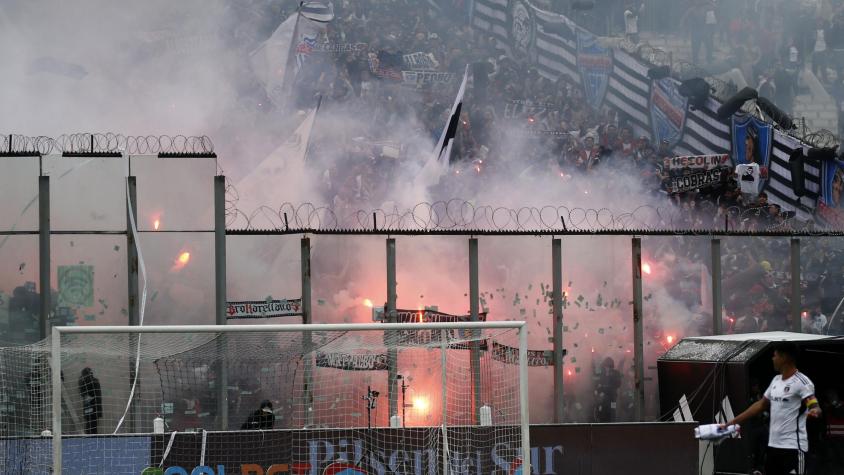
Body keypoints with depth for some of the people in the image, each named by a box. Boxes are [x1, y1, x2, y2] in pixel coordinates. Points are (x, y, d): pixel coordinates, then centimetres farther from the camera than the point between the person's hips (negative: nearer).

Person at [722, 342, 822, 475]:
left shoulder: (801, 382, -13)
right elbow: (761, 405, 24)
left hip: (793, 446, -9)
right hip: (773, 445, 9)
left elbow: (815, 406, -23)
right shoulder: (776, 380, 14)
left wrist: (814, 411, -49)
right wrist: (733, 422, 24)